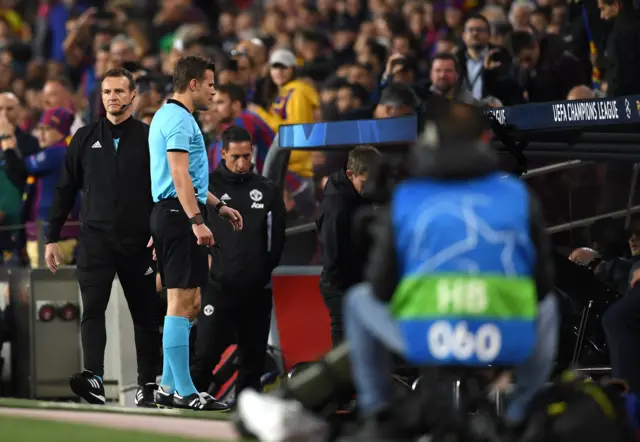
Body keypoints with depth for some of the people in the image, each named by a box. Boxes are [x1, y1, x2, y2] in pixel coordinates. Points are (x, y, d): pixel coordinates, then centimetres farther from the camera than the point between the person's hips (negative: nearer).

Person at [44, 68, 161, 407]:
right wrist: (52, 238, 9)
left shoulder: (149, 137, 4)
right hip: (95, 239, 0)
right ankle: (93, 379, -27)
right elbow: (65, 190, 13)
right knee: (92, 307, -16)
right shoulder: (85, 138, 10)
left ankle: (148, 385, 14)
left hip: (139, 241, 0)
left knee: (146, 313, 5)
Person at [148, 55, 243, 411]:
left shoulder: (170, 116, 21)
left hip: (173, 215, 11)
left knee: (189, 305, 12)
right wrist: (197, 220, -27)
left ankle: (170, 387, 13)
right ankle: (184, 391, -11)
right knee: (182, 303, -10)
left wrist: (218, 206, 30)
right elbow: (179, 175, -21)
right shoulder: (179, 119, -12)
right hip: (180, 216, -11)